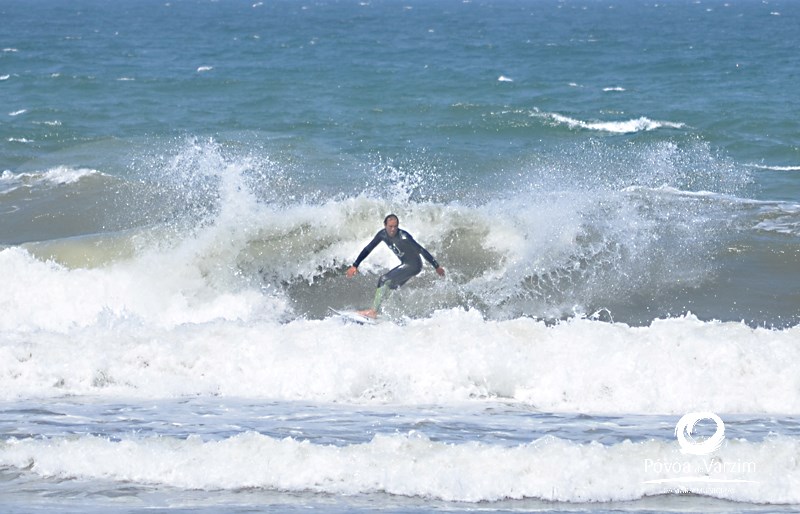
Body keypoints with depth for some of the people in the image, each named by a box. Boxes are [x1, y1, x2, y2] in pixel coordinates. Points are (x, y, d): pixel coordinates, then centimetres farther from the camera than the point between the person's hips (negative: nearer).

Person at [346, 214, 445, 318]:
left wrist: (437, 266, -18)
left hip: (414, 265, -8)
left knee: (385, 280, -17)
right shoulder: (383, 234, -6)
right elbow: (368, 249, 3)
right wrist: (355, 265, -1)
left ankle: (373, 311, -18)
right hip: (405, 265, 8)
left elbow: (422, 251, -21)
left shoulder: (403, 237, -26)